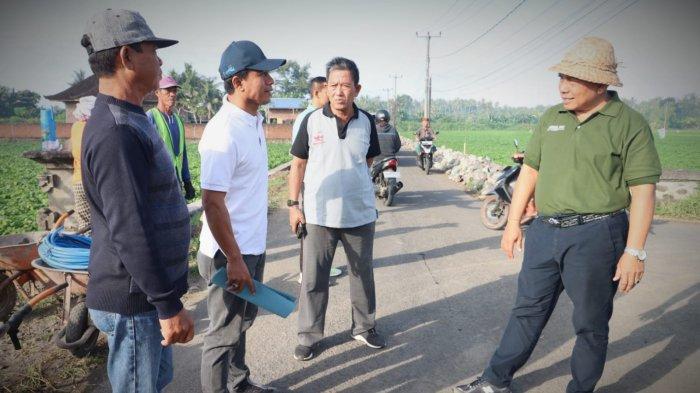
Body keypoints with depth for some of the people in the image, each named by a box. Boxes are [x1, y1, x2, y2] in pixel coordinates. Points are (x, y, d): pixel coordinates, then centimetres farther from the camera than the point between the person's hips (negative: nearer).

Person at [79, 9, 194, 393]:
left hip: (145, 293, 10)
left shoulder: (128, 121, 10)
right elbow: (130, 233, -27)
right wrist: (169, 305, -21)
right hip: (134, 301, -9)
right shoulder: (116, 133, -23)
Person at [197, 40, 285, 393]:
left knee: (242, 321, 24)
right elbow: (212, 203, -24)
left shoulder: (254, 121, 6)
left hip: (253, 246, 9)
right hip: (230, 253, -9)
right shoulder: (224, 131, -23)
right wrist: (234, 260, -21)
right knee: (225, 332, 8)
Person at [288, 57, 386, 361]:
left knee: (363, 274, 16)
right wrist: (293, 204, -3)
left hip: (361, 215, 2)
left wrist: (361, 195, 8)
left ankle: (364, 327, 35)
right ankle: (308, 336, 23)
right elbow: (298, 164, 0)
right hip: (319, 215, -2)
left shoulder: (366, 122, -1)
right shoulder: (312, 121, -6)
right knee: (313, 279, 6)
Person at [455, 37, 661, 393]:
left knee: (591, 324, 10)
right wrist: (513, 223, 10)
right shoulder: (550, 119, 8)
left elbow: (642, 191, -9)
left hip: (596, 235, -5)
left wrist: (634, 252, -14)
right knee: (527, 310, 15)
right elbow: (530, 170, 12)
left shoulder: (630, 124, -7)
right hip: (545, 231, 5)